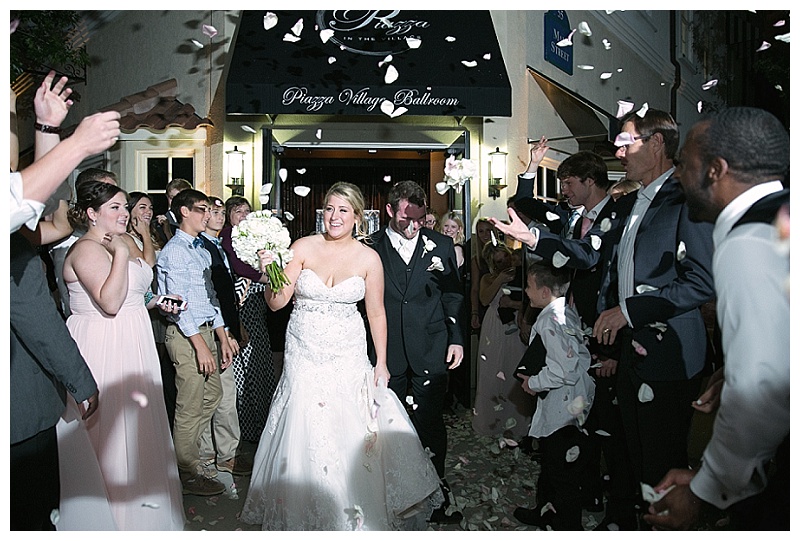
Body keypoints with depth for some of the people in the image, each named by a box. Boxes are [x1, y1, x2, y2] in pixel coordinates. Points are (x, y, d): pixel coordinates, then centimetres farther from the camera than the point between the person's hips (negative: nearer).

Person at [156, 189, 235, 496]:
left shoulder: (202, 250, 15)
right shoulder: (175, 250, -12)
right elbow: (179, 302, -18)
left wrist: (222, 337, 15)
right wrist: (200, 345, -20)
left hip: (205, 330, 9)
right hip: (186, 334, -9)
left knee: (212, 395, 17)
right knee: (190, 408, 0)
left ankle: (189, 452, 36)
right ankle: (189, 475, 14)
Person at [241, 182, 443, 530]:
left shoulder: (369, 258, -3)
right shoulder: (304, 247, -5)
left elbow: (376, 313, 2)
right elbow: (277, 302, -5)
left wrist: (381, 363, 1)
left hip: (348, 356, 0)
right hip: (304, 354, 0)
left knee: (353, 433, 4)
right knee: (304, 433, 5)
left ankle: (354, 512, 29)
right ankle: (303, 513, 28)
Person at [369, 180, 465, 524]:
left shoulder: (441, 245, 5)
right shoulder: (370, 248, 1)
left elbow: (453, 295, 8)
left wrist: (457, 338, 1)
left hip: (431, 351, 0)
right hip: (386, 351, 0)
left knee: (430, 423, 3)